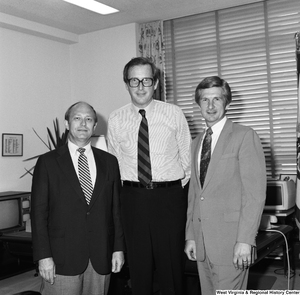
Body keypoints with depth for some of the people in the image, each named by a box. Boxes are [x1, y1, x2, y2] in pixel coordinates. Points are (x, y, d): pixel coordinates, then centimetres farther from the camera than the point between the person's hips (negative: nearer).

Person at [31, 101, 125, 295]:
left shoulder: (109, 161, 8)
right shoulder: (48, 162, 0)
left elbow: (116, 207, 9)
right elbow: (39, 212, -3)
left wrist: (119, 248, 4)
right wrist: (44, 256, -9)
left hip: (101, 257, 3)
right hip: (62, 257, -2)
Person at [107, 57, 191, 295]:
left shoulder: (174, 114, 0)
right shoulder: (116, 119, 4)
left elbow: (187, 157, 5)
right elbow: (114, 162, 10)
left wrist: (176, 189, 5)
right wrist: (128, 189, 6)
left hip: (169, 197, -1)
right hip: (133, 197, 2)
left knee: (172, 262, 6)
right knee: (138, 264, 9)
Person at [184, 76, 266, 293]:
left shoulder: (245, 136, -5)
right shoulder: (196, 143, 16)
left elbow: (255, 192, -11)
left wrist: (245, 240, -16)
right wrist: (190, 236, 11)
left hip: (231, 240, -6)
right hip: (202, 240, 6)